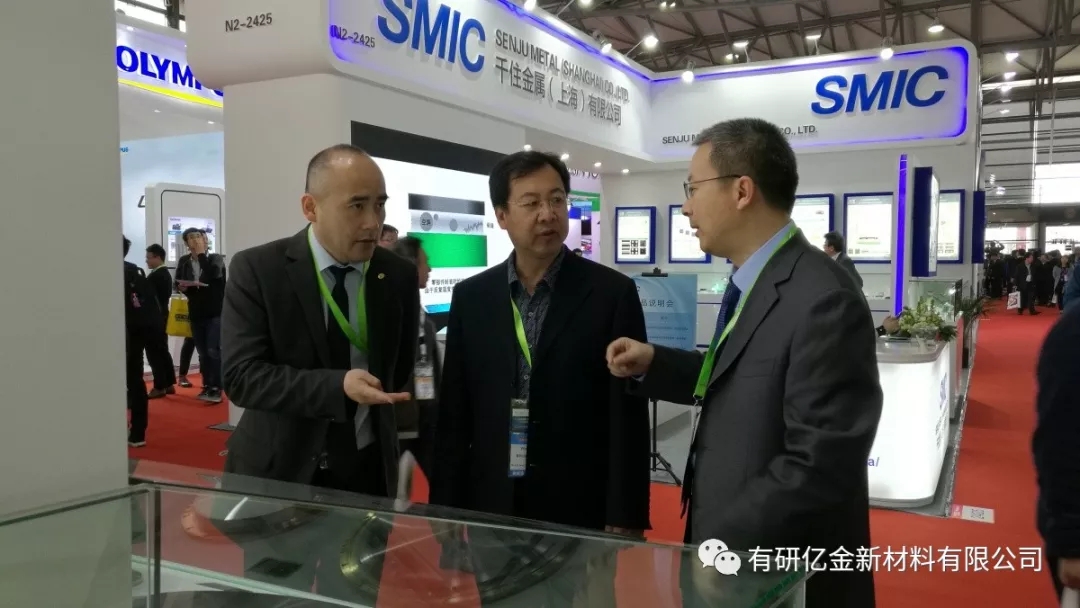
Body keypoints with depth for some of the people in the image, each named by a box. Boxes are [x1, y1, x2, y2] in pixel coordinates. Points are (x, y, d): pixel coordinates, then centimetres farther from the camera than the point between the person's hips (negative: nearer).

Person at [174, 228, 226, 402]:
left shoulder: (216, 258, -3)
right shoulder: (184, 261, 8)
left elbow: (213, 275, -22)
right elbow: (177, 282, 12)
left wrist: (201, 254, -15)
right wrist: (182, 287, -11)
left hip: (215, 311, -4)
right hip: (196, 313, 4)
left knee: (214, 351, -9)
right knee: (202, 353, 10)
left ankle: (216, 388, -6)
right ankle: (207, 386, 19)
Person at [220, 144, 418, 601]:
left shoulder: (399, 276, -1)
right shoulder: (257, 269, -9)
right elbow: (241, 375, -16)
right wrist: (337, 387, -28)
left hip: (367, 472, 2)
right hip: (280, 472, -2)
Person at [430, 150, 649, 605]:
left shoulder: (613, 293, -6)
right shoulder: (471, 297, 3)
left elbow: (628, 415, -6)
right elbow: (454, 415, 5)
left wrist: (625, 519, -9)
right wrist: (445, 509, 2)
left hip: (580, 510, -2)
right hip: (489, 508, 3)